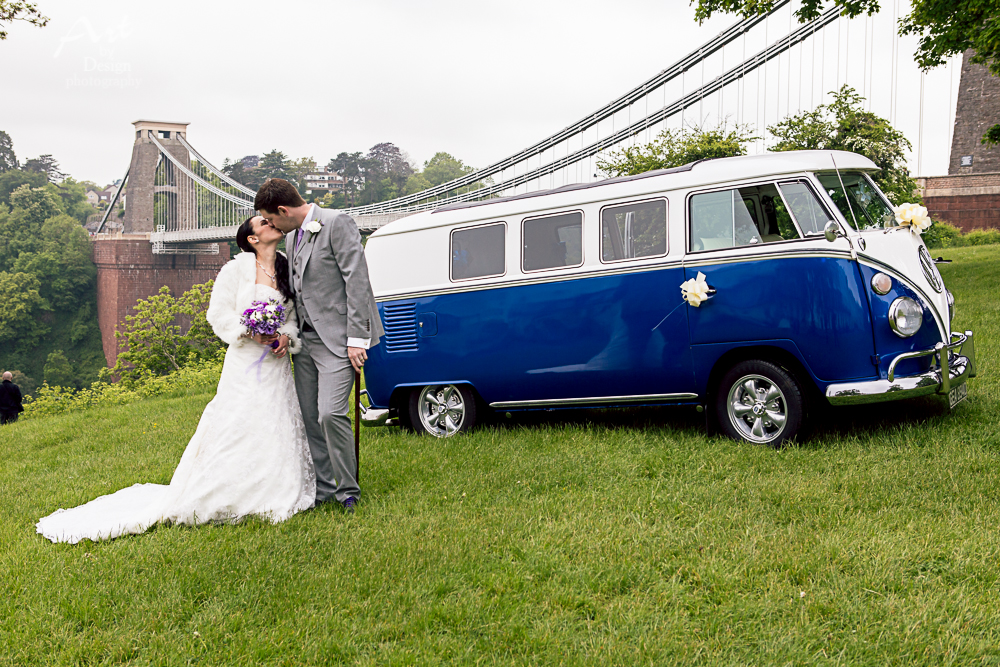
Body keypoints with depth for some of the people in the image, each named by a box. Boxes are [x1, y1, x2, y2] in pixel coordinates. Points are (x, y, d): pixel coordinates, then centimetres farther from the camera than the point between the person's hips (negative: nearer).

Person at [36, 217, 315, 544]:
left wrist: (286, 336, -7)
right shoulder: (236, 269, -2)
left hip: (276, 365, 4)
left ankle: (271, 498, 16)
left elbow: (294, 316, 13)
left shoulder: (287, 271, 11)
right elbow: (219, 313, -4)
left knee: (275, 433, 4)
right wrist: (250, 332, -16)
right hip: (244, 362, -4)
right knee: (235, 430, -5)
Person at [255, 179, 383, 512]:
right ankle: (321, 489, 20)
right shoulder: (292, 237, 15)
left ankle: (347, 491, 0)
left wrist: (356, 338, -18)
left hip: (337, 338, -9)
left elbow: (357, 281, -15)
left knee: (330, 414, -16)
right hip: (306, 339, 9)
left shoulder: (337, 224, -11)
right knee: (309, 417, 9)